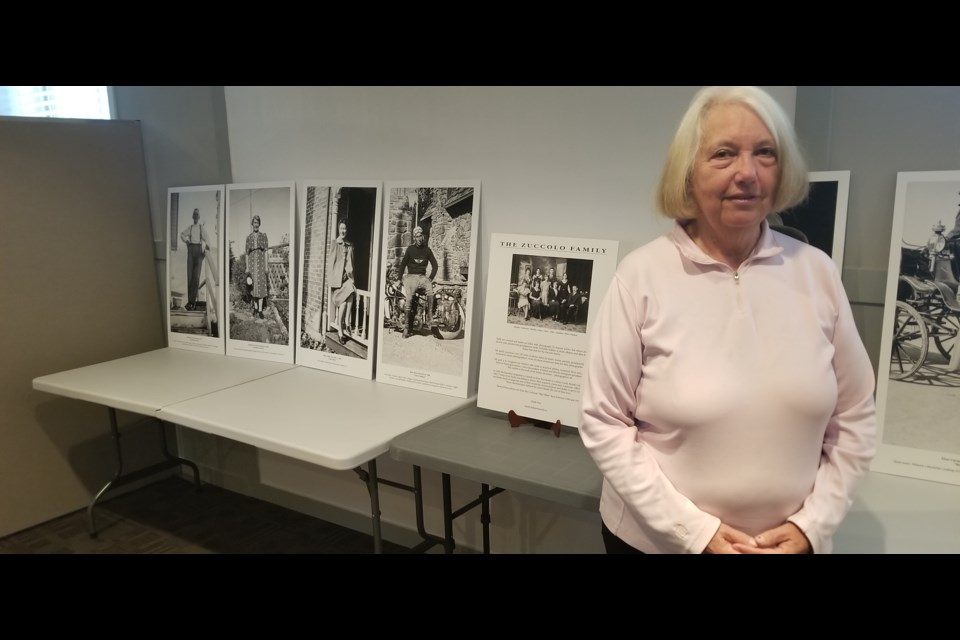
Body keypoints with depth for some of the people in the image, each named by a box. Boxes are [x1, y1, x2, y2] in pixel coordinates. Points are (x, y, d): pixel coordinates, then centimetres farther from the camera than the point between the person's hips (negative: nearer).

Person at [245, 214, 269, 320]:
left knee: (261, 285, -5)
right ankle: (255, 308, 17)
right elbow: (247, 253, 10)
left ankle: (260, 310, -3)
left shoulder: (263, 236, 5)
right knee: (254, 285, 5)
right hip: (252, 261, 2)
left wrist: (266, 266, -2)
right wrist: (247, 267, 4)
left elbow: (266, 251, 3)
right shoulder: (249, 237, 10)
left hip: (261, 261, -2)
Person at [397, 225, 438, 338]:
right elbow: (403, 264, 7)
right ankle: (407, 327, -16)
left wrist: (431, 278, 7)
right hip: (411, 276, -2)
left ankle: (430, 318, -26)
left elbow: (434, 265, 14)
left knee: (430, 291, -30)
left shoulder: (427, 249, 10)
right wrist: (400, 278, 2)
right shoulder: (410, 249, 5)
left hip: (422, 277, 2)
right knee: (409, 299, -19)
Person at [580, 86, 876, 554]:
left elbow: (854, 418, 3)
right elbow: (603, 423, -13)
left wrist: (811, 525, -6)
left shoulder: (817, 272, -4)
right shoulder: (642, 275, -14)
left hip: (791, 542, 3)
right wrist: (695, 532, -15)